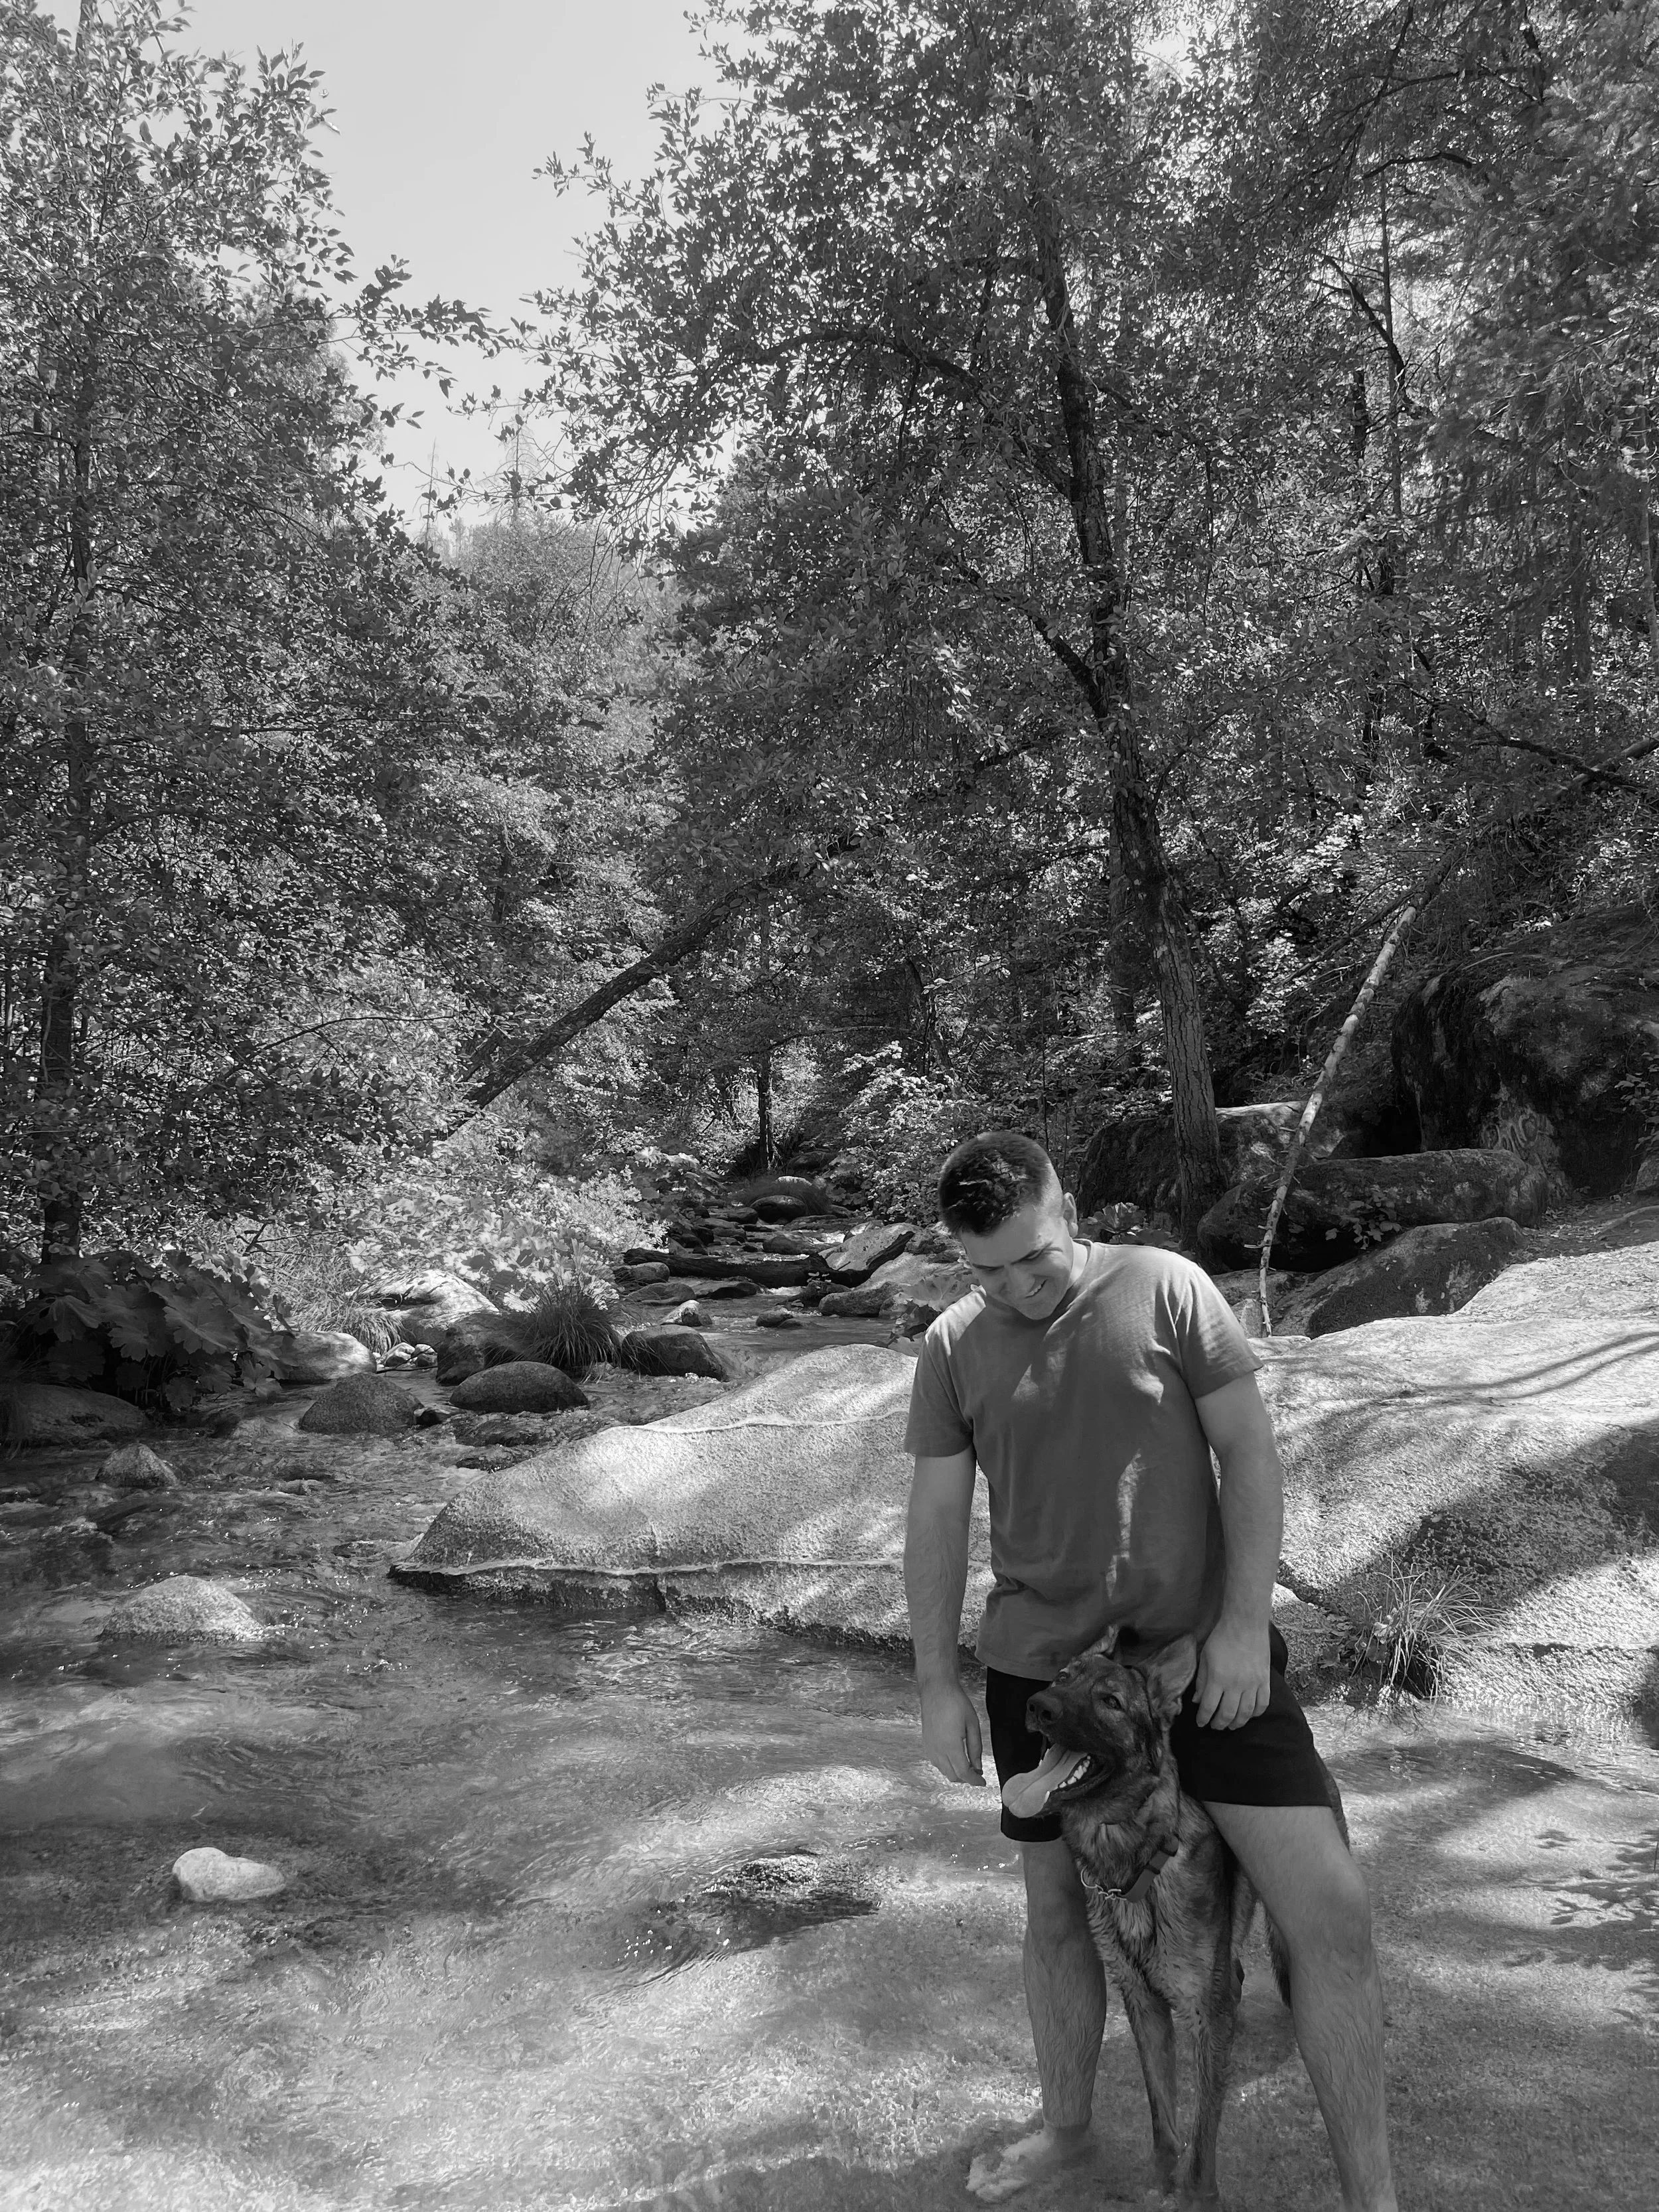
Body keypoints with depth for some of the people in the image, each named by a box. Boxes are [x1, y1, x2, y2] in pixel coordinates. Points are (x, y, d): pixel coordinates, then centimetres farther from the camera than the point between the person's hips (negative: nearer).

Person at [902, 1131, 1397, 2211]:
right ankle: (1067, 2125, 42)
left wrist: (1244, 1625, -12)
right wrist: (940, 1687, 1)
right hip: (1041, 1664, 2)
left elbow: (1251, 1453, -7)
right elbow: (937, 1521, 2)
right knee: (1057, 1905, 16)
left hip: (1200, 1647, -2)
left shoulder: (1166, 1288, -9)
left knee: (1330, 1905, -8)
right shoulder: (953, 1345, -3)